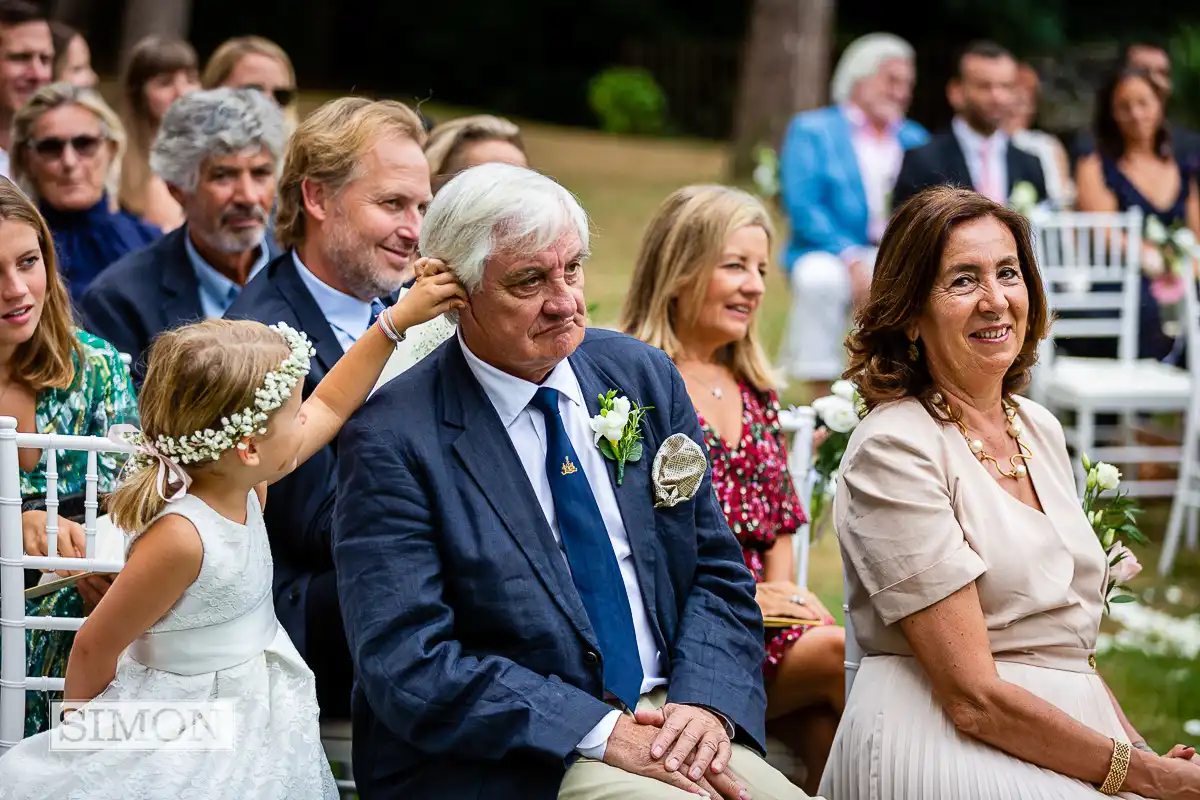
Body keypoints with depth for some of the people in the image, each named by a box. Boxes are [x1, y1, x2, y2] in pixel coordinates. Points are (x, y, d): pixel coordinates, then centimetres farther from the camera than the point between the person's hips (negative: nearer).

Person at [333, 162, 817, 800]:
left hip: (665, 723, 6)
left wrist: (707, 701, -7)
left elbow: (716, 570, 12)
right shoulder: (391, 441, -8)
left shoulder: (643, 376, 9)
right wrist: (601, 733, -20)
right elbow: (407, 667, -14)